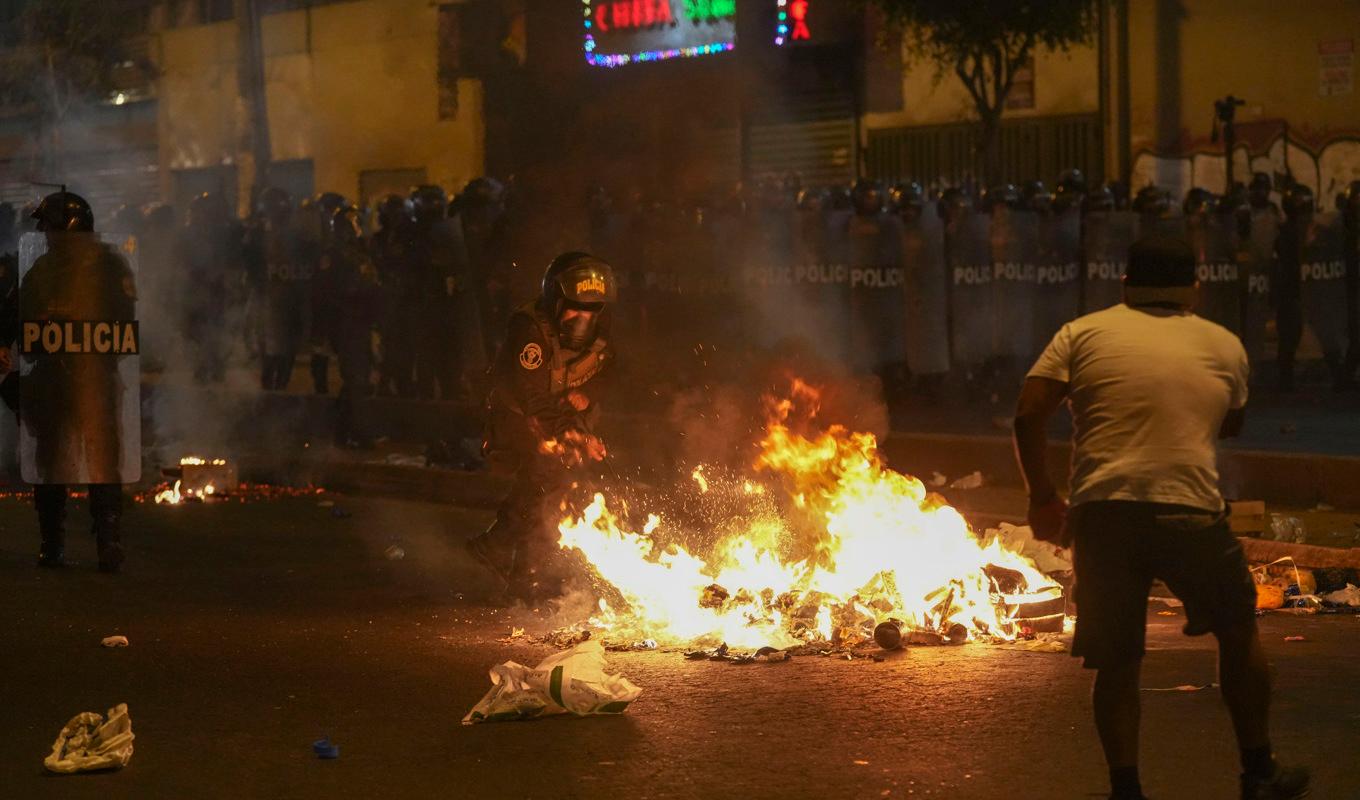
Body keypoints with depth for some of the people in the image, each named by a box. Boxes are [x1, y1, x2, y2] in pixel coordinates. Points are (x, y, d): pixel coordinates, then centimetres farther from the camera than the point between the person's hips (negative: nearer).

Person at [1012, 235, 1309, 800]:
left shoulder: (1083, 333, 11)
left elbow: (1028, 417, 1)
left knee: (1116, 660, 12)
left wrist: (1041, 498, 10)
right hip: (1190, 510, 0)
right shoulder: (1223, 345, 15)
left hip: (1102, 513, 0)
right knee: (1238, 631, 22)